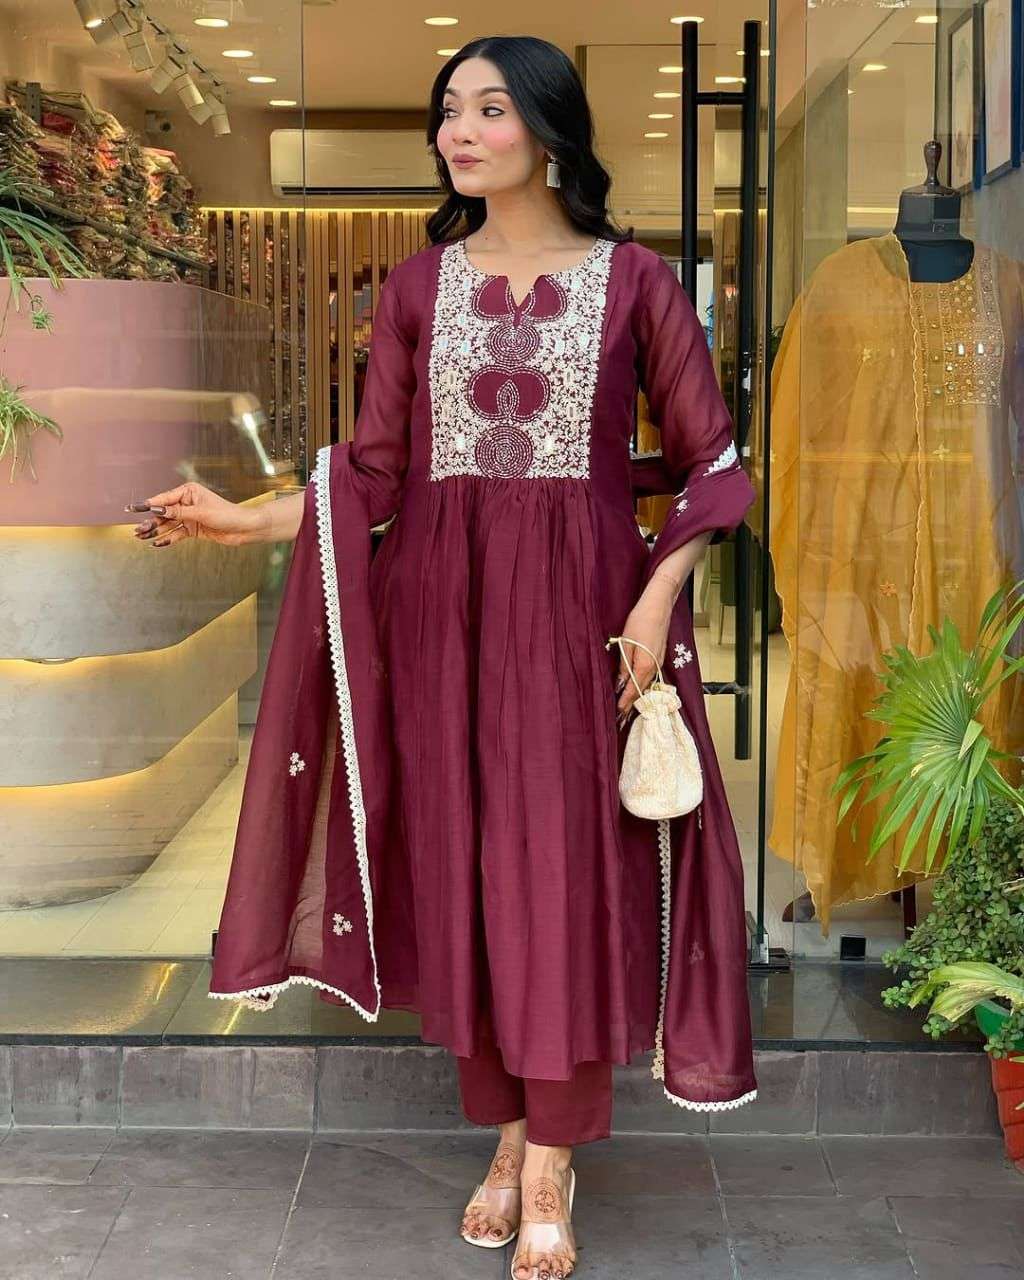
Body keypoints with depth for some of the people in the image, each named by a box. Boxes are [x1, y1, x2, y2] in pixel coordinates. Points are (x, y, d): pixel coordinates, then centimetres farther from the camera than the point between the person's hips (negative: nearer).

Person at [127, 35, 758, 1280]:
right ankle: (512, 1134, 20)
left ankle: (552, 1174, 7)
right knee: (463, 862, 5)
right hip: (440, 609, 3)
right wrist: (252, 520, -8)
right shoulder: (417, 285, 7)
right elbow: (376, 472, 5)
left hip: (581, 608, -2)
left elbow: (708, 461, 1)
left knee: (567, 865, -2)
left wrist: (656, 599, -10)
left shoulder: (634, 279, 0)